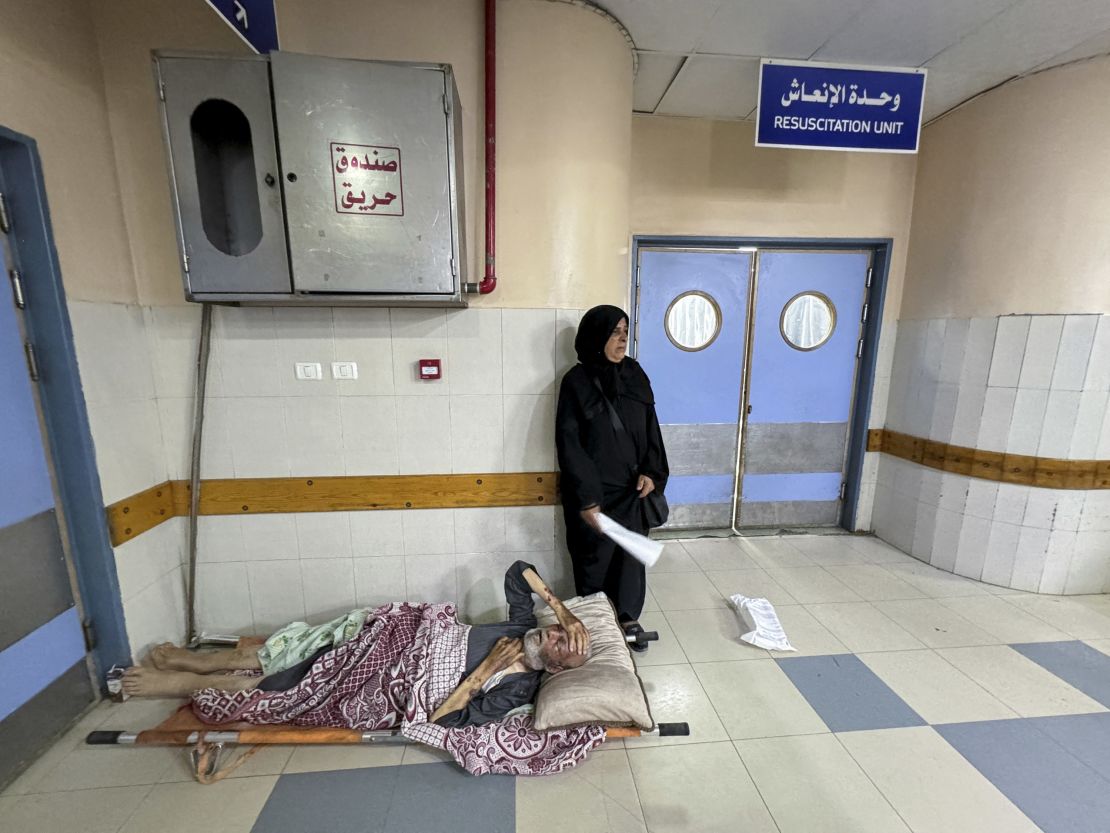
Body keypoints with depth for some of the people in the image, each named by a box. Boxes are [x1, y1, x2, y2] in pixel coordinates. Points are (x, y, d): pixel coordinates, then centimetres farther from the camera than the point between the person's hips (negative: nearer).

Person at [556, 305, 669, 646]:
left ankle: (629, 616, 34)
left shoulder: (634, 374, 2)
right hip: (593, 490, -4)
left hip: (632, 486, 4)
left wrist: (652, 472, -5)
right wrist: (586, 498, -19)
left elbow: (650, 426, 7)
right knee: (595, 555, 10)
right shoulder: (576, 381, -12)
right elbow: (569, 444, -15)